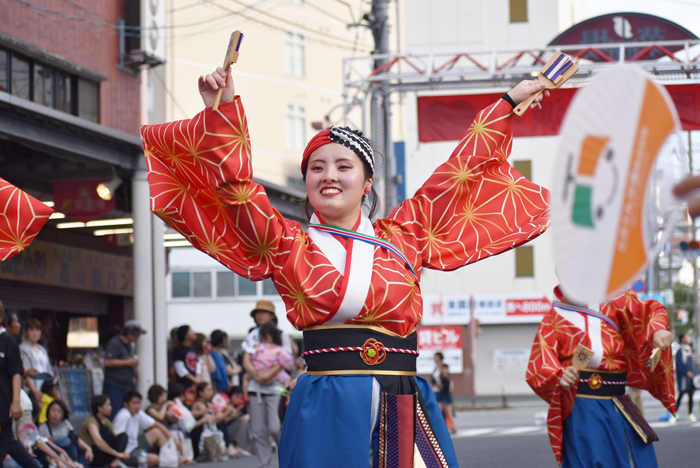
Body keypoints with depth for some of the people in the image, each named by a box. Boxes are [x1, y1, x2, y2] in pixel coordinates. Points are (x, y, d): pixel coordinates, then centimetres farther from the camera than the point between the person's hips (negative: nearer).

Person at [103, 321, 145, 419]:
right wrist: (128, 362, -13)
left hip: (127, 385, 9)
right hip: (114, 386, -9)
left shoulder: (129, 346, 20)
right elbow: (107, 362, -19)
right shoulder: (114, 344, -8)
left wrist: (134, 372, 12)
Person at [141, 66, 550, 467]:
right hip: (327, 408, -3)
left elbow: (455, 175, 23)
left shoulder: (402, 237, 15)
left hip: (406, 406, 3)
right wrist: (223, 110, -10)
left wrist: (509, 102, 31)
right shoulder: (288, 246, 8)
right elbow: (236, 187, -3)